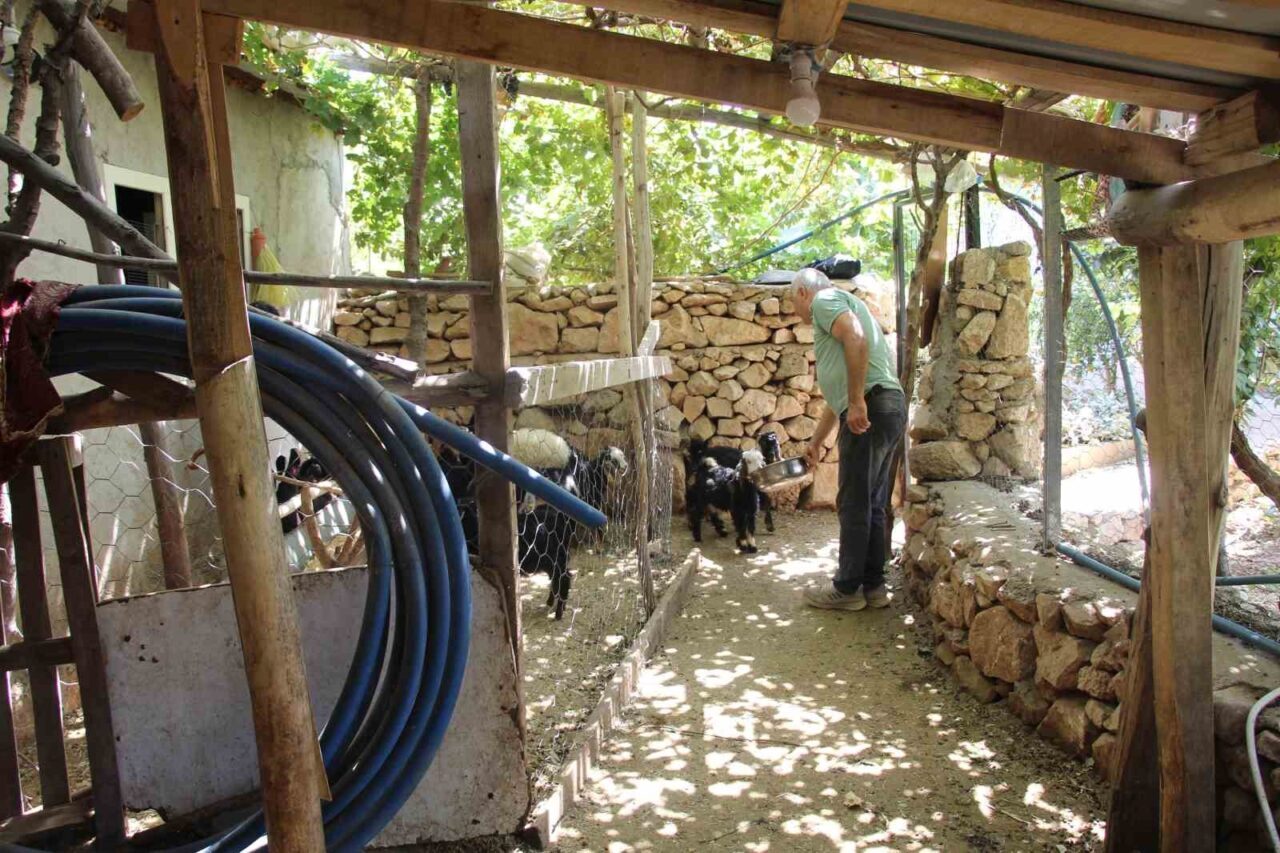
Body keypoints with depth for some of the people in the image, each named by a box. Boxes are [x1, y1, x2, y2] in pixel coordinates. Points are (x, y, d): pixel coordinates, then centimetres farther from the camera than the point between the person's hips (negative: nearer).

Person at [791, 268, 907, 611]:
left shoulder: (824, 300, 1)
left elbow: (857, 339, -22)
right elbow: (837, 396, 34)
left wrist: (857, 402, -24)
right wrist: (817, 442, 39)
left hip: (870, 408, -10)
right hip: (889, 407, 10)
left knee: (854, 505, -2)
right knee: (872, 505, 13)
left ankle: (847, 589, 6)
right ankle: (873, 585, 19)